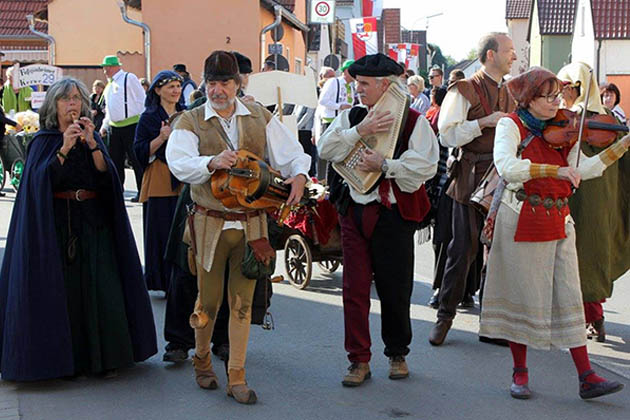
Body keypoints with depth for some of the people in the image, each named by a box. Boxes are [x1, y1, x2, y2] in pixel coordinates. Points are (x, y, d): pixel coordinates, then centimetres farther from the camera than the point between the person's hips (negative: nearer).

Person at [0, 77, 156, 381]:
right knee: (63, 290, -6)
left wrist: (91, 144, -14)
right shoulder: (43, 140, 5)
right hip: (57, 224, -2)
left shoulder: (93, 137, 11)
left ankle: (100, 356, 6)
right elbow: (40, 180, -10)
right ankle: (66, 358, 4)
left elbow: (106, 175, -3)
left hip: (93, 223, 2)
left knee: (99, 287, -4)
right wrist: (65, 148, -18)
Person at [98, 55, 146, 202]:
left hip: (131, 126, -7)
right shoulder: (109, 86, 19)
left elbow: (142, 101, -7)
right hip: (114, 128, 8)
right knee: (115, 161, 8)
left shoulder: (129, 78, -4)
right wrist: (105, 125, 19)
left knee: (136, 160, -4)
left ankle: (142, 192, 1)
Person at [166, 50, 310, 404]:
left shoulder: (260, 117, 8)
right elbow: (179, 163, -17)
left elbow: (290, 151, 9)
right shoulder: (191, 121, -1)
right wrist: (212, 162, -35)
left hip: (252, 222, 2)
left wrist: (298, 175, -12)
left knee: (243, 302, 5)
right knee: (209, 299, 8)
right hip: (211, 224, -2)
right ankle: (202, 361, 34)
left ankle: (237, 378, 15)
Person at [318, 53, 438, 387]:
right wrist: (360, 131, -15)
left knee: (395, 289, 8)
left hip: (393, 214, -3)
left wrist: (384, 165, -20)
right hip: (354, 211, 3)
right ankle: (359, 360, 12)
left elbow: (426, 164, -12)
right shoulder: (350, 117, 9)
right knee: (354, 287, 1)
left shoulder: (413, 121, -2)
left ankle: (397, 354, 28)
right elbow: (325, 149, -4)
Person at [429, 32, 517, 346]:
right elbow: (447, 135, -13)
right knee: (463, 249, -1)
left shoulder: (512, 93, 15)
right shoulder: (465, 91, -5)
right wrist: (483, 122, -18)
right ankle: (445, 316, 13)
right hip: (471, 179, -6)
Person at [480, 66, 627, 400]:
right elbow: (507, 166, -24)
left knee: (569, 298, 4)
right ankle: (520, 373, 17)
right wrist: (555, 170, -30)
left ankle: (586, 377, 6)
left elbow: (585, 168, 5)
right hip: (521, 222, -5)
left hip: (558, 223, 5)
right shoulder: (511, 125, -6)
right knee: (522, 297, 3)